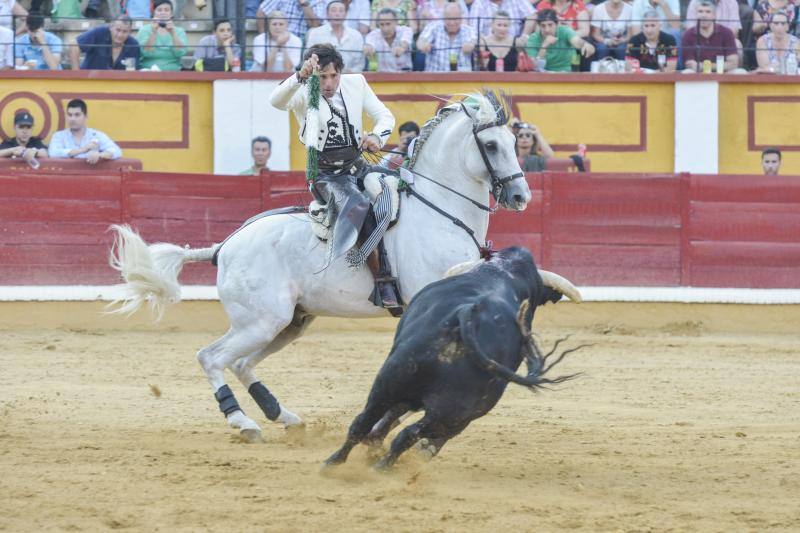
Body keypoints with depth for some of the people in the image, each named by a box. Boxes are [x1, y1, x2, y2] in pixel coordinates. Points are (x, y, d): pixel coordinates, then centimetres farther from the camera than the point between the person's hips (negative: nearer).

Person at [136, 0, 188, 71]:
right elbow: (146, 53, -10)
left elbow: (180, 53, -9)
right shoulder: (144, 30, 4)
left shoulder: (179, 31, 7)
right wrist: (154, 33, -19)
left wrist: (173, 33, -19)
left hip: (172, 72, 1)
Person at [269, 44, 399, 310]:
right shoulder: (303, 94, -8)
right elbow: (277, 100, -30)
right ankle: (384, 284, -32)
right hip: (326, 176, -6)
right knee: (358, 207, -33)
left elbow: (384, 116, 8)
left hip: (358, 168, 6)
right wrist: (301, 76, -48)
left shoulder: (355, 84, 5)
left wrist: (377, 136, -15)